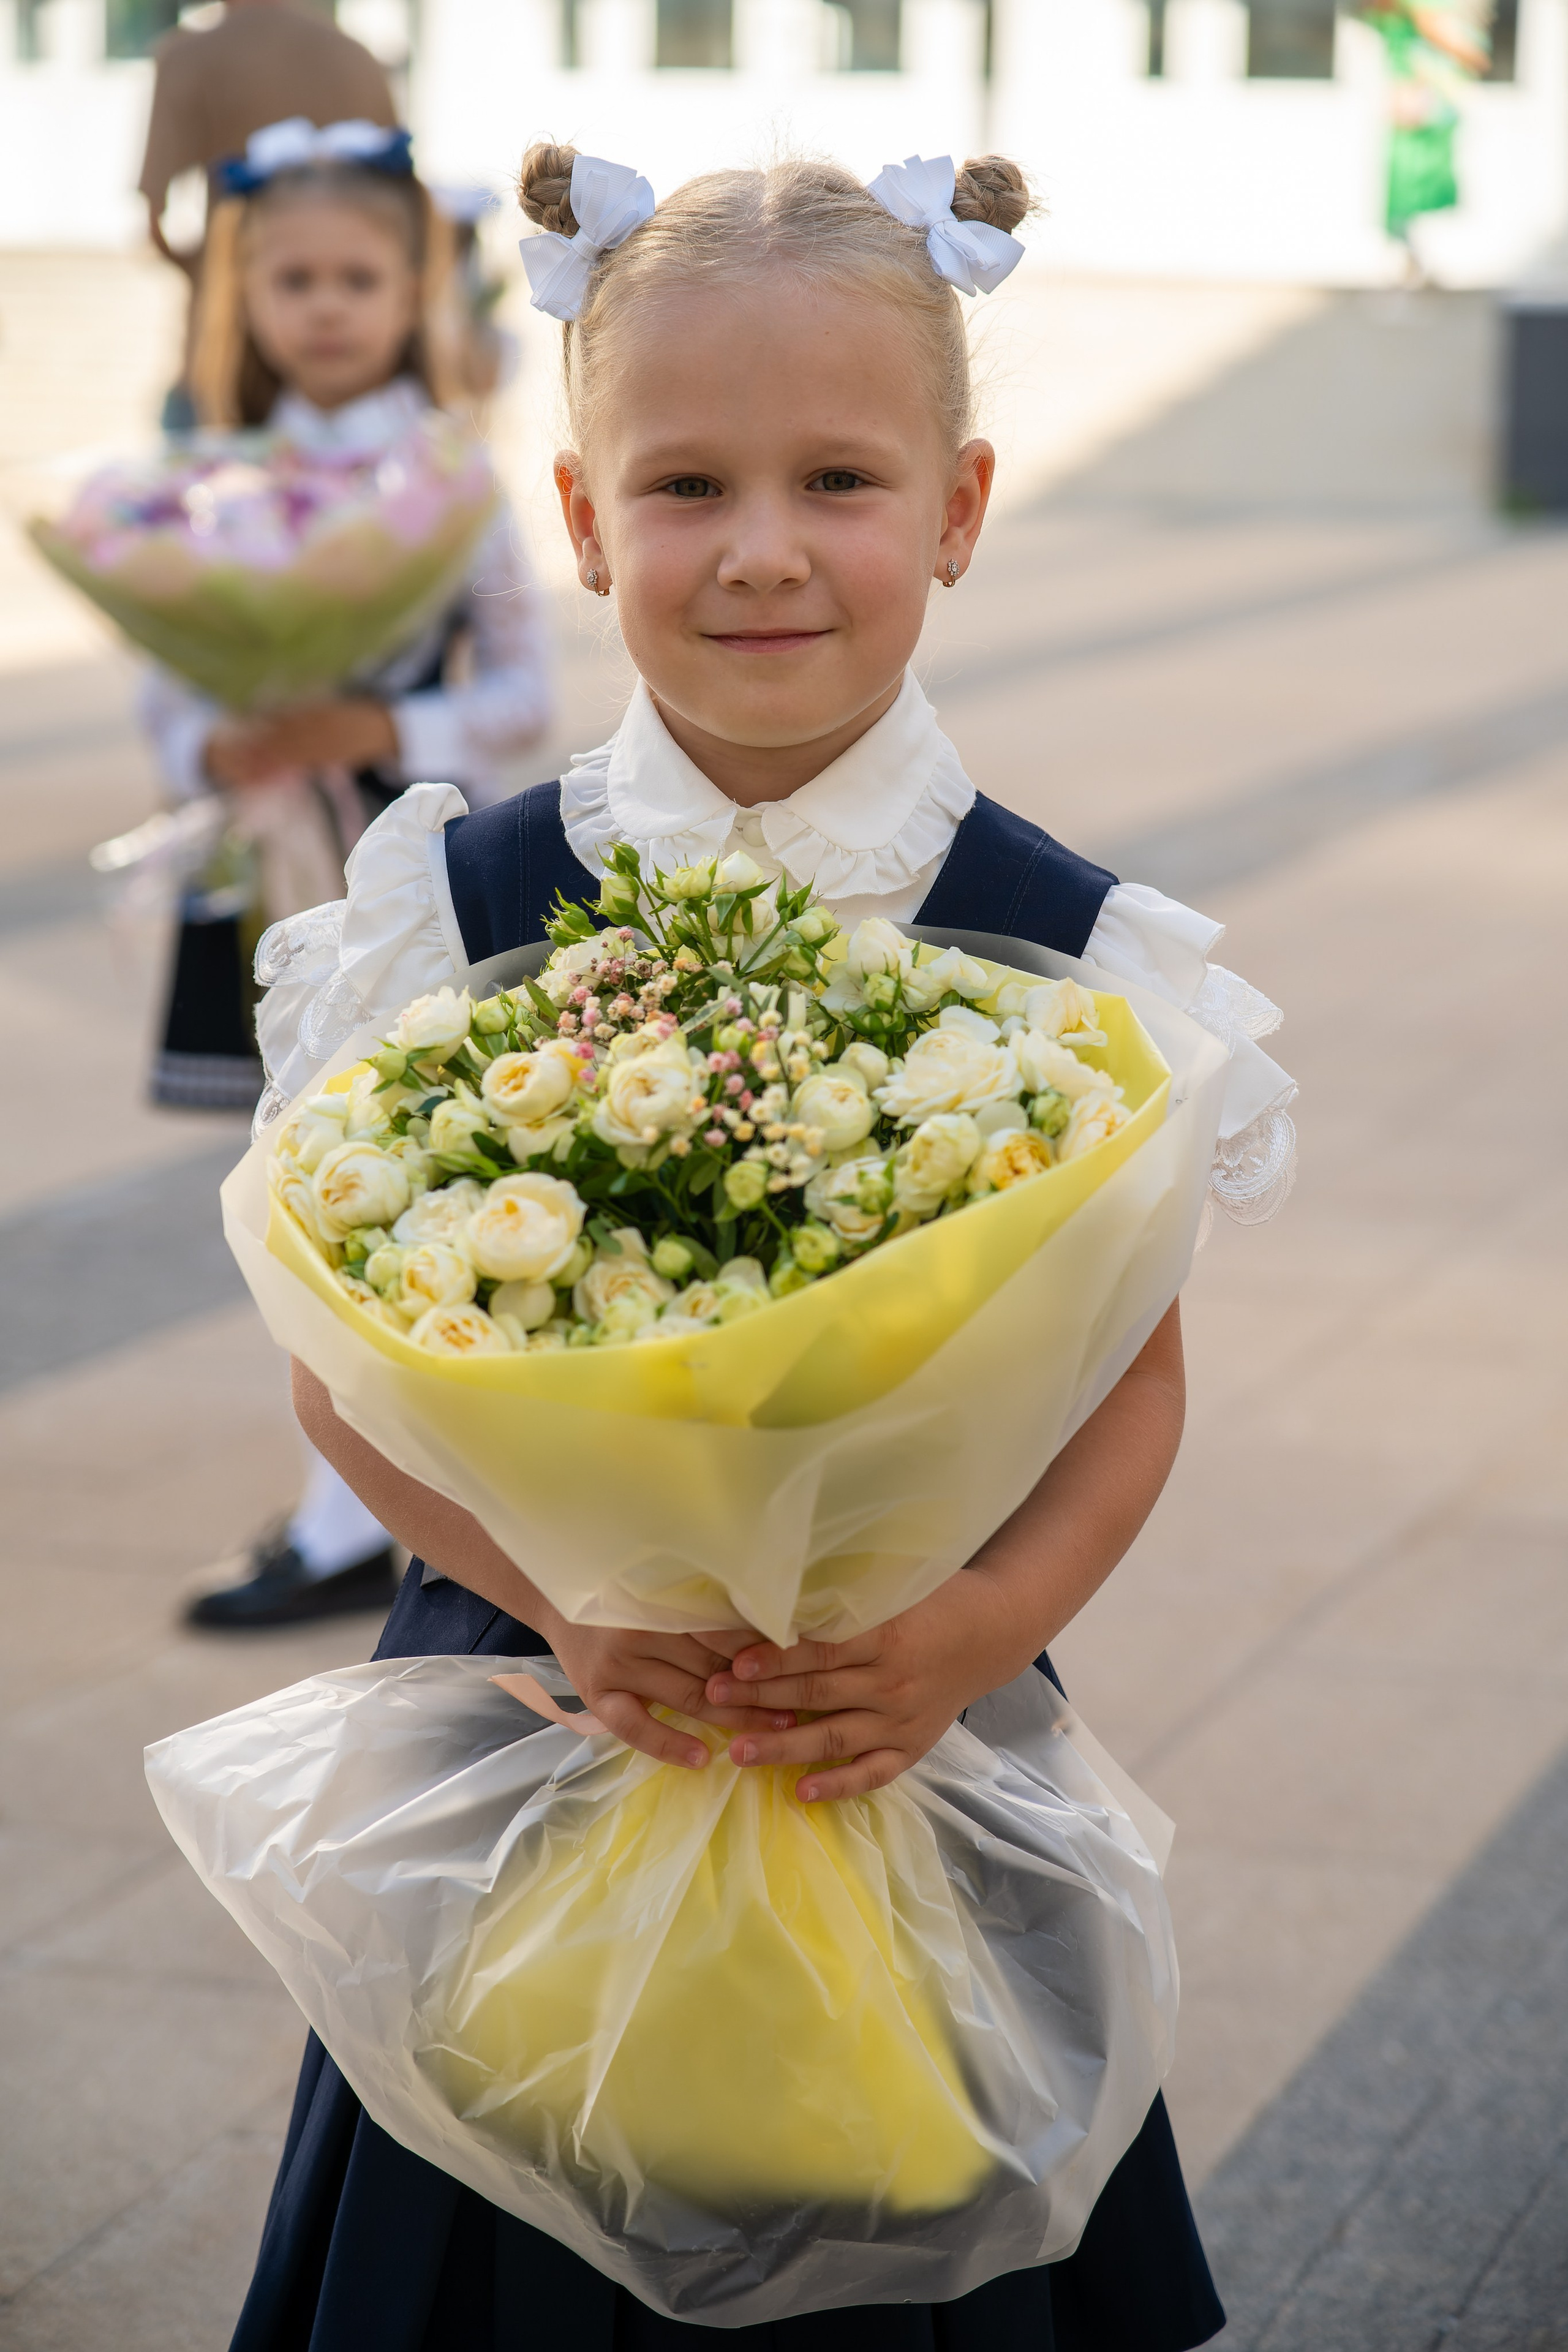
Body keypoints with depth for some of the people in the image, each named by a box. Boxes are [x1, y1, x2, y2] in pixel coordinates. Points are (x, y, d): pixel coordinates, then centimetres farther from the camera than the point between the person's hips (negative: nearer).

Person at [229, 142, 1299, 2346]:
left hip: (911, 1752, 0)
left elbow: (1134, 1380, -1)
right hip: (532, 1723, 0)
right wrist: (558, 1595, -19)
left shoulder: (1069, 945, -7)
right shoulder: (458, 904, -6)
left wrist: (989, 1625, -19)